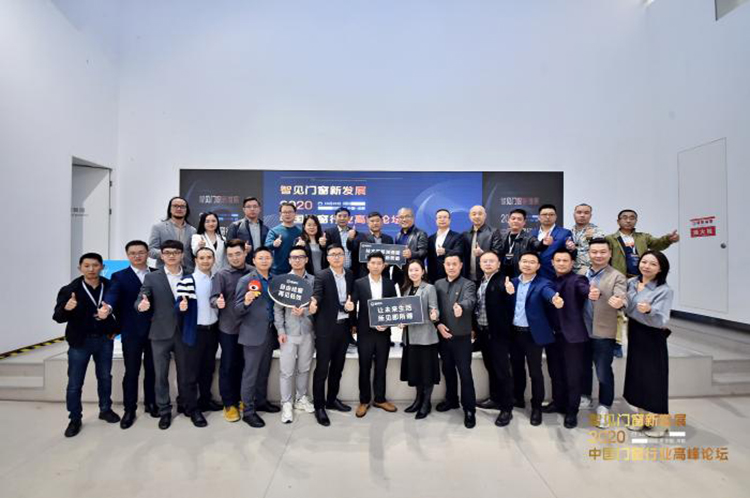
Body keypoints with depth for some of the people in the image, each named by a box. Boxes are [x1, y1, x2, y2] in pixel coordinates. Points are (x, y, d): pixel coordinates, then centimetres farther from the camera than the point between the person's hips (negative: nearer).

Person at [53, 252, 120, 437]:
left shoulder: (110, 287, -7)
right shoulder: (69, 290, -11)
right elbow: (58, 317, -15)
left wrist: (116, 329, -1)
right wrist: (66, 309, -35)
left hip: (104, 340, 2)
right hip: (80, 342, -2)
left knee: (105, 377, 15)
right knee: (75, 383, 6)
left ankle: (105, 410, 32)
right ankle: (75, 418, 23)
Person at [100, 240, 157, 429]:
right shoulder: (120, 276, -1)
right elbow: (112, 294, -20)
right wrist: (108, 307, -41)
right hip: (132, 332, -2)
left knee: (152, 369, 13)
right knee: (131, 372, 5)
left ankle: (150, 403, 29)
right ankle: (129, 410, 19)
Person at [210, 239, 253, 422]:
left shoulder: (254, 272, -1)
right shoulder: (221, 275, -7)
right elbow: (213, 298, -14)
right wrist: (218, 302, -34)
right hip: (229, 327, -2)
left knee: (244, 364, 15)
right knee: (228, 366, 7)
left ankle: (241, 399, 32)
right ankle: (229, 404, 21)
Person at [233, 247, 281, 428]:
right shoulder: (245, 281, -8)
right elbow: (237, 311, -11)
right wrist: (246, 302, -31)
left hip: (270, 332, 6)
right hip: (253, 334, -6)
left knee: (264, 371, 18)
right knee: (250, 373, 2)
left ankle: (261, 401, 32)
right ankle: (248, 411, 13)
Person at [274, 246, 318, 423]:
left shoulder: (313, 280, 3)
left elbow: (317, 305, 1)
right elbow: (277, 308, -1)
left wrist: (304, 311, -17)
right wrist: (280, 330, -8)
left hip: (307, 331, 2)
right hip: (288, 331, -2)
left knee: (304, 368, 13)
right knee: (286, 370, 2)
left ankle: (301, 398, 29)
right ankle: (286, 404, 15)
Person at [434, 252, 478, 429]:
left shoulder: (468, 284, -6)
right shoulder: (438, 284, 8)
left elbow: (470, 301, -27)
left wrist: (461, 307, -49)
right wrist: (438, 324, -8)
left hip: (461, 336, -4)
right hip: (443, 335, 5)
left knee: (465, 373, 1)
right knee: (448, 370, 18)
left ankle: (469, 409, 13)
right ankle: (451, 399, 36)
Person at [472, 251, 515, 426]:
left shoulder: (503, 281, -9)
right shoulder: (480, 282, 12)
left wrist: (510, 292, -38)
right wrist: (475, 327, 15)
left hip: (497, 332, -7)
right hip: (483, 332, 7)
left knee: (502, 370, 0)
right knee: (491, 368, 18)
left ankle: (507, 408, 10)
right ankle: (495, 399, 33)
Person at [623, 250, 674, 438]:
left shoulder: (665, 290, -15)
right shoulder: (631, 283, 1)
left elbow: (662, 321, -24)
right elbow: (625, 308, 10)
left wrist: (649, 310, -41)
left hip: (652, 338, -6)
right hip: (634, 336, 6)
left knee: (654, 378, 4)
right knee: (637, 376, 15)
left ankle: (659, 422, 22)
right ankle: (643, 416, 32)